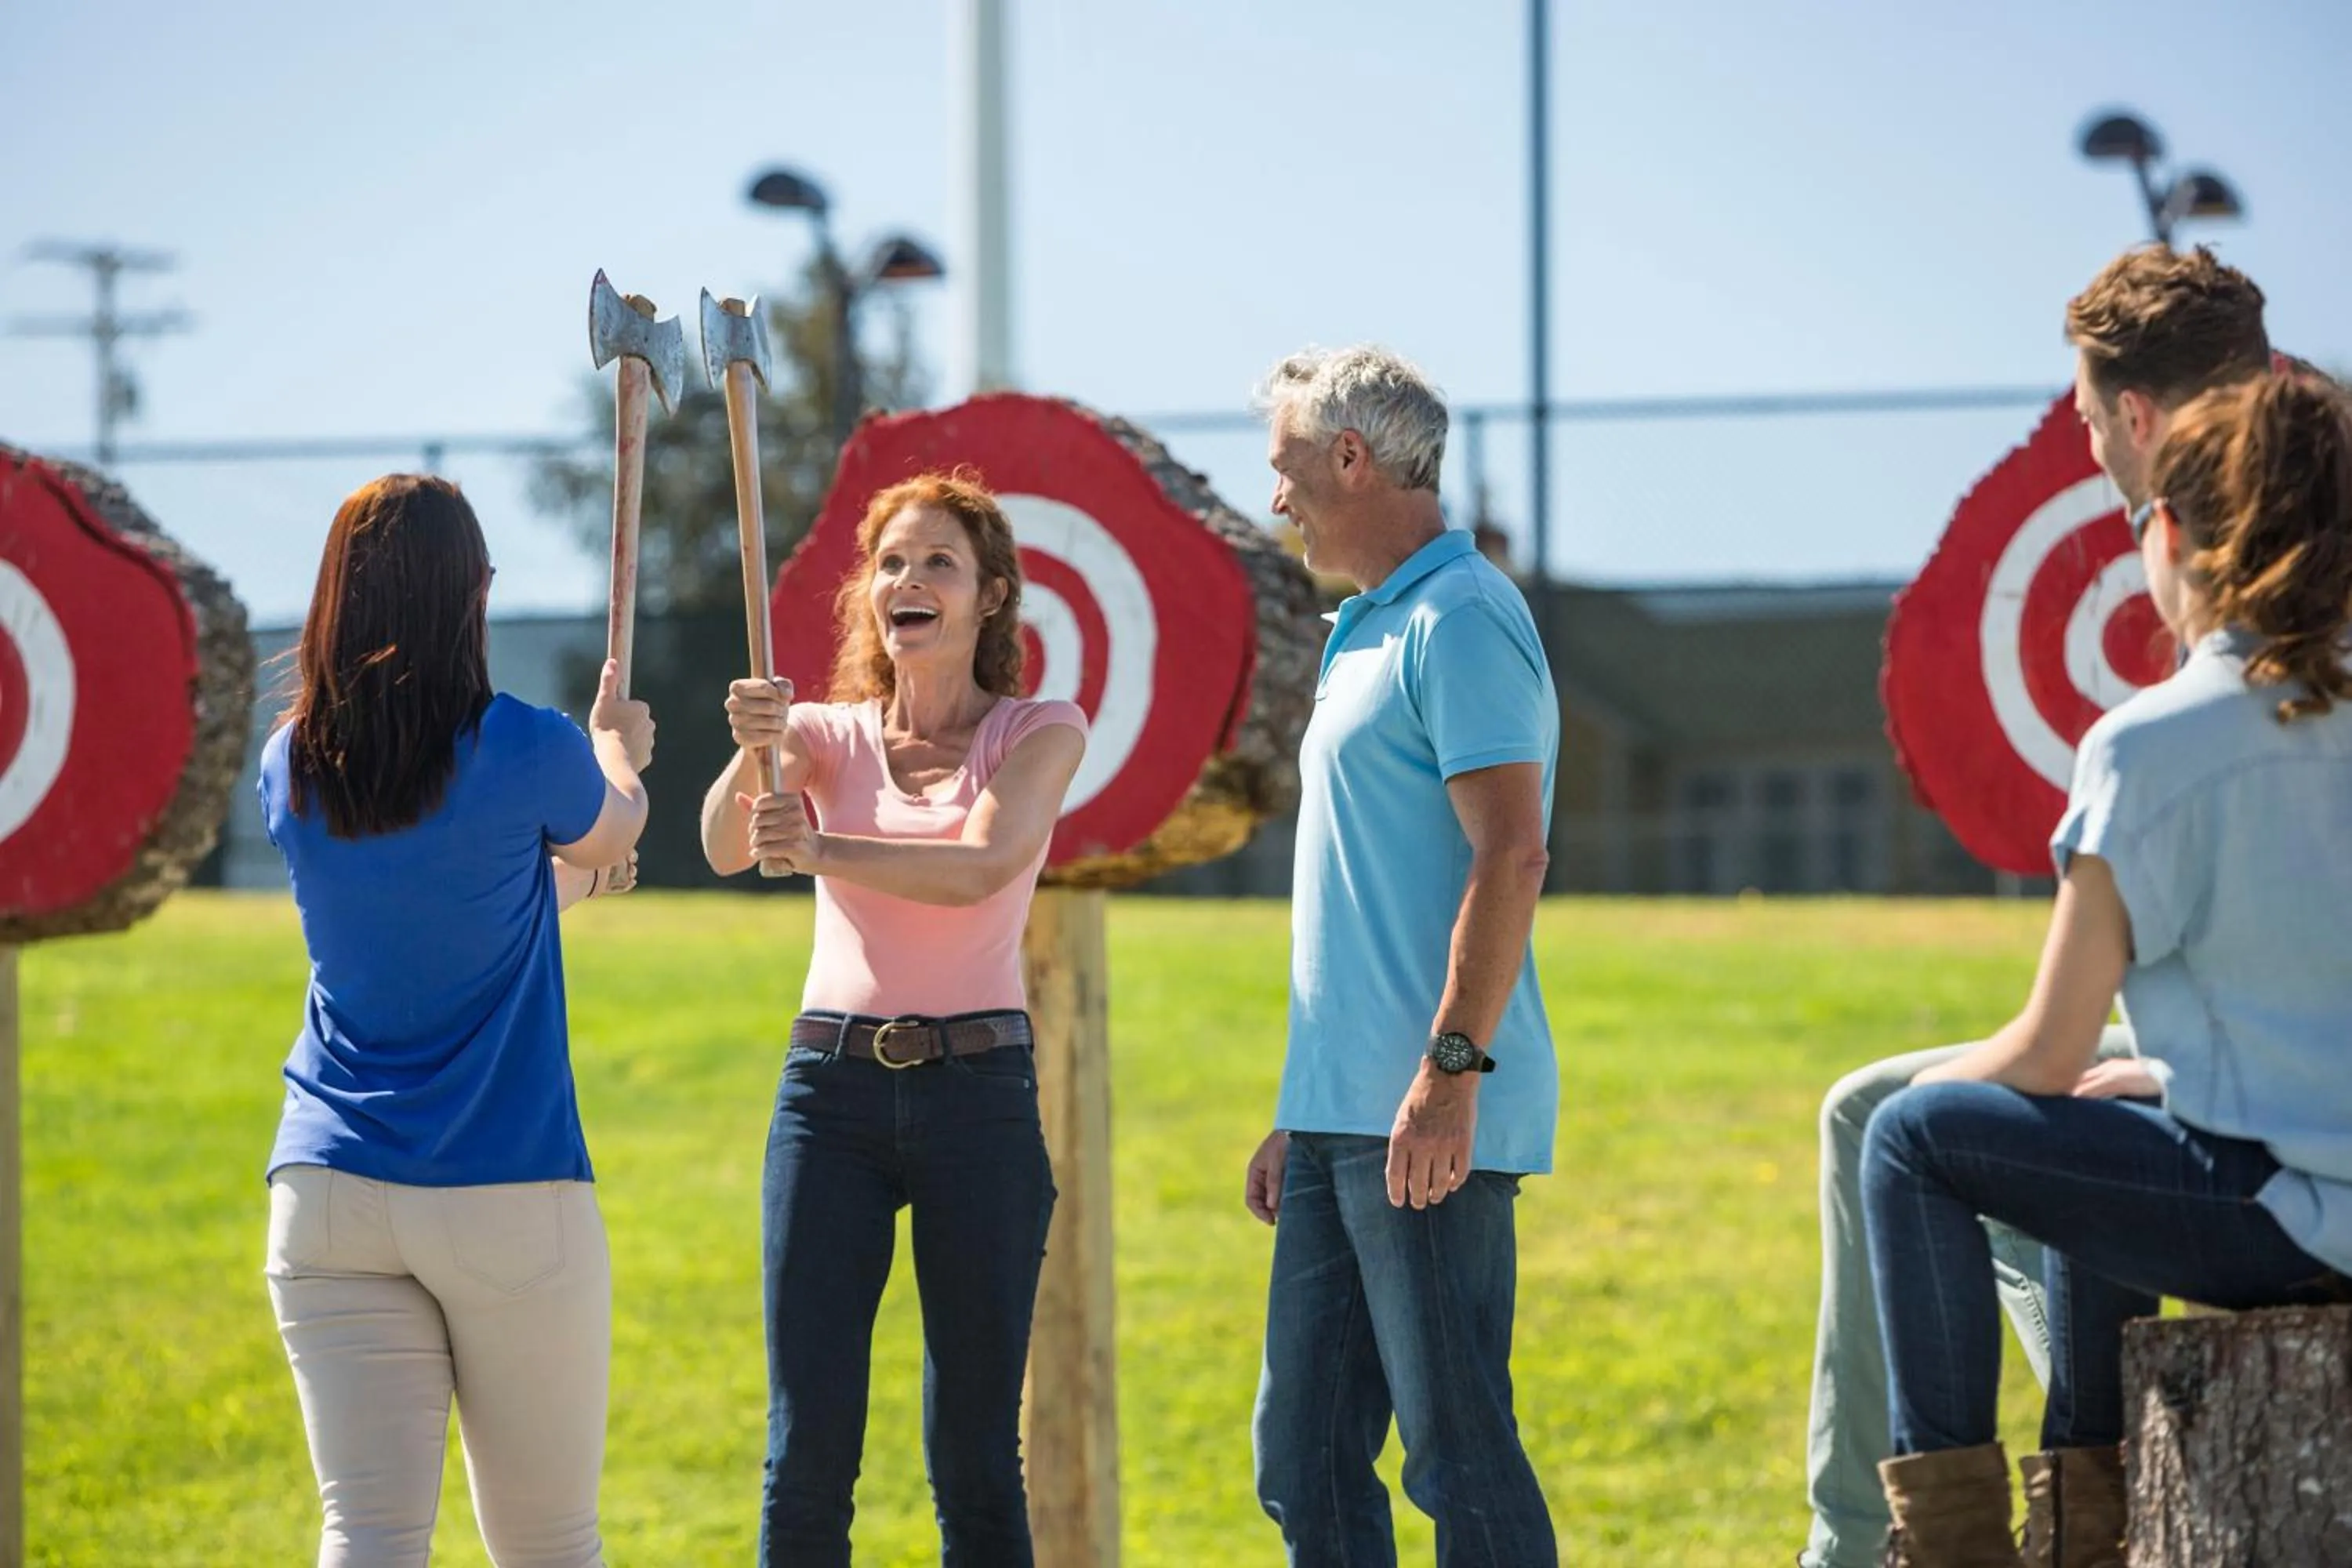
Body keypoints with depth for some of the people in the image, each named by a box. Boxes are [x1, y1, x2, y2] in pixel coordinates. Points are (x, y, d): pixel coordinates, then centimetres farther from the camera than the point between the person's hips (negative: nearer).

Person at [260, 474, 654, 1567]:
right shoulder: (523, 751, -9)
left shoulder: (291, 768, 4)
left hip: (327, 1191, 3)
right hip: (507, 1192, -3)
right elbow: (616, 831, 15)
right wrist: (616, 748, 38)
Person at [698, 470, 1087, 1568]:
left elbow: (981, 865, -16)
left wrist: (823, 849, -30)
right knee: (807, 1452, -3)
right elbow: (726, 848, -11)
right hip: (833, 1087, 1)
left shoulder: (1040, 732, 3)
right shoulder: (828, 733, 8)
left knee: (975, 1455, 1)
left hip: (979, 1093, -1)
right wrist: (752, 756, -32)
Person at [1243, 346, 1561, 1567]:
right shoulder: (1369, 632, 22)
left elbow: (1510, 857, -19)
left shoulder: (1460, 619, -9)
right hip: (1343, 1116, 10)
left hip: (1425, 1120, -10)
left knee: (1457, 1448, -8)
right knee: (1306, 1456, 10)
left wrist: (1451, 1067, -25)